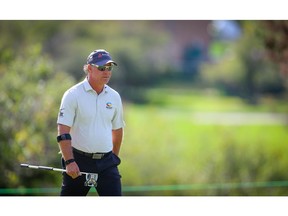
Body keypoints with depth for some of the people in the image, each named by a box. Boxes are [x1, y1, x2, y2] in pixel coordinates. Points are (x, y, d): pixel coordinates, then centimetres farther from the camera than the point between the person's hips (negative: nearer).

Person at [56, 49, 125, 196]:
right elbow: (63, 131, -13)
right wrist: (69, 161, -22)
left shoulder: (114, 97, 8)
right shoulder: (73, 95, -7)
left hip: (106, 162, 4)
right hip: (79, 161, -4)